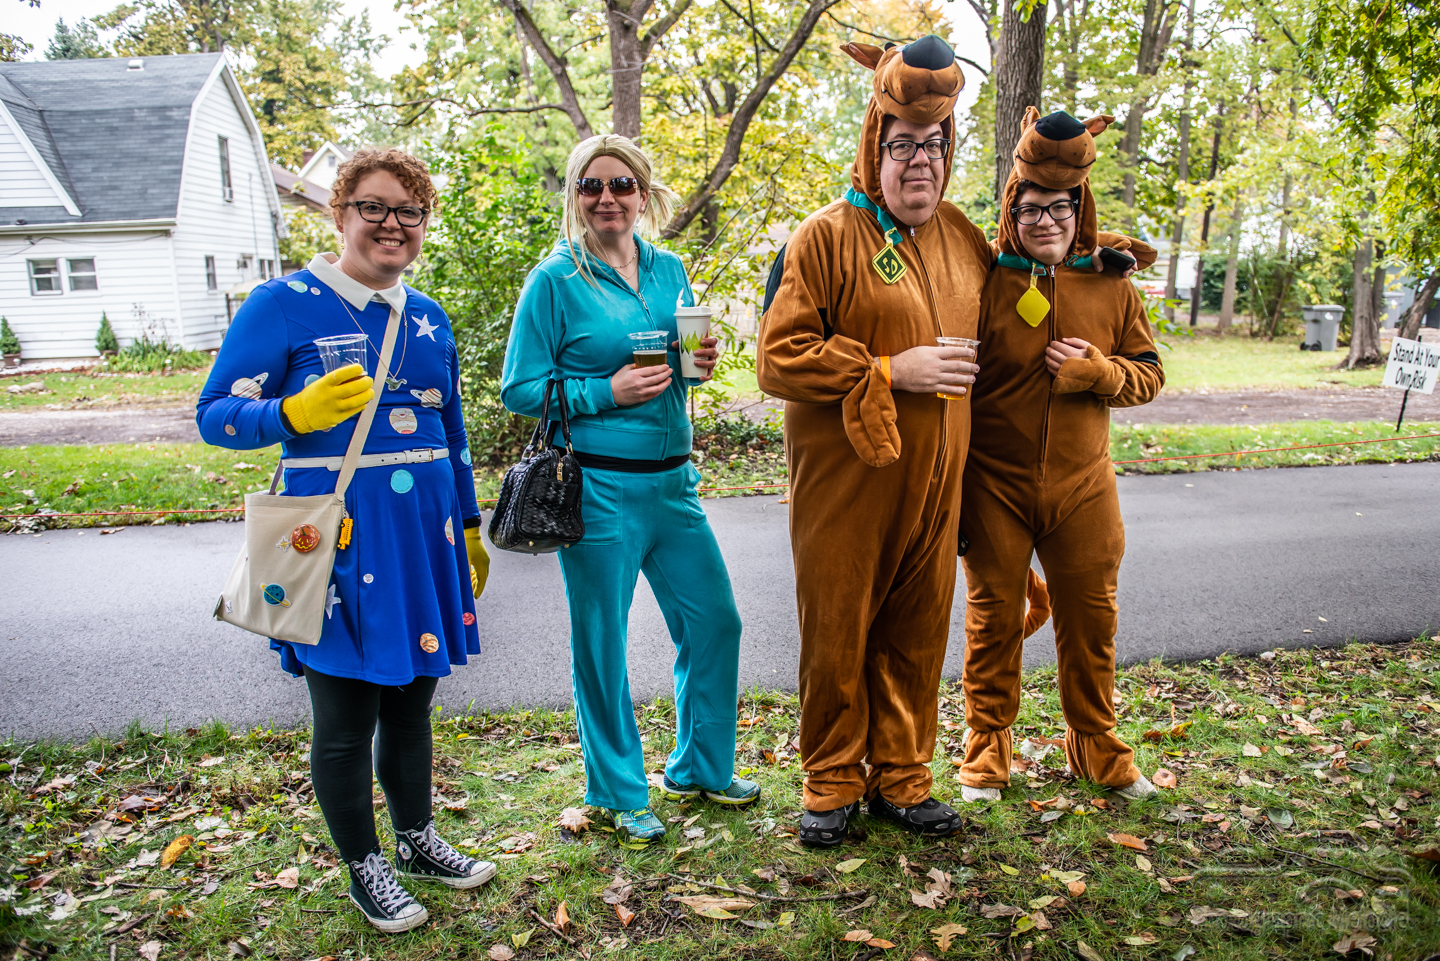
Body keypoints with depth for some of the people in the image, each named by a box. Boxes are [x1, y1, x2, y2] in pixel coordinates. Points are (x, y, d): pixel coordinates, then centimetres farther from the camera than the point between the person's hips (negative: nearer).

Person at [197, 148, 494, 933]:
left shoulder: (429, 319, 11)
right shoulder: (284, 303, -5)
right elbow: (215, 415, -7)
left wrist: (469, 529, 20)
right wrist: (296, 413, -26)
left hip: (424, 533, 5)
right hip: (340, 536, -5)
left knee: (412, 698, 18)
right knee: (345, 718, 6)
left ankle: (417, 841, 38)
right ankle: (365, 868, 29)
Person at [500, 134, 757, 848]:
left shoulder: (668, 270, 9)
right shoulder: (554, 281, -6)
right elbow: (519, 389, -7)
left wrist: (699, 364, -2)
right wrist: (606, 392, -18)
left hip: (671, 480, 6)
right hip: (598, 487, -5)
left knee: (714, 622, 11)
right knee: (601, 644, 7)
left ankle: (701, 768, 33)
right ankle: (619, 795, 27)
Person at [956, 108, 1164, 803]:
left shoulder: (1113, 290, 4)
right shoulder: (985, 285, -5)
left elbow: (1149, 374, 11)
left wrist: (1098, 371, -12)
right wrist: (951, 488, -7)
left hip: (1082, 486, 3)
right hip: (995, 485, -3)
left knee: (1090, 621, 12)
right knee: (993, 618, 6)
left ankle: (1096, 746, 32)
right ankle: (987, 749, 23)